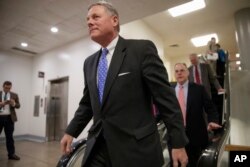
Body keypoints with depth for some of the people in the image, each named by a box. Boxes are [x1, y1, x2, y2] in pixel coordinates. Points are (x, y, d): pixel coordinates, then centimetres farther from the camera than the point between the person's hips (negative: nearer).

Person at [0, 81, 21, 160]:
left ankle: (11, 154, 12)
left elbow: (18, 106, 3)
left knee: (9, 136, 7)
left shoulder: (14, 95, 7)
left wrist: (14, 104, -18)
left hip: (9, 118, 1)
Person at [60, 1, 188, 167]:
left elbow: (166, 97, -10)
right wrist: (71, 132, 15)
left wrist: (178, 142, -9)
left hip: (136, 148, -4)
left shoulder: (142, 49, -8)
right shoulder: (89, 63, 11)